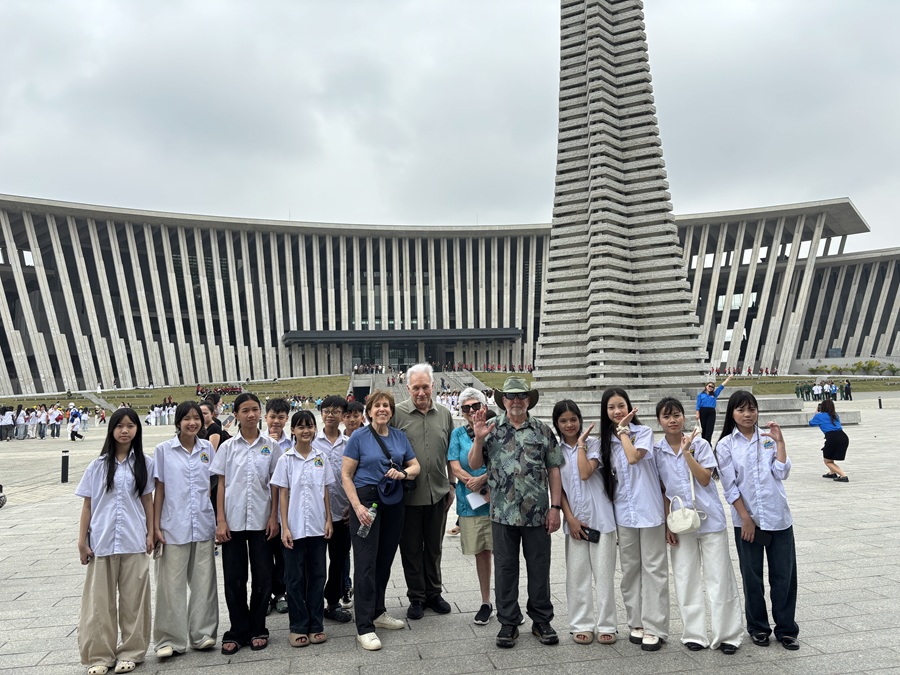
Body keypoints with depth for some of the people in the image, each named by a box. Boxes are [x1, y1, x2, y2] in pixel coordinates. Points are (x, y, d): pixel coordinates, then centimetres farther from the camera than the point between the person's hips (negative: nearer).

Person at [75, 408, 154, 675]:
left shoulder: (145, 464, 2)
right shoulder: (98, 466, 2)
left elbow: (148, 501, 6)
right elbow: (87, 506, 3)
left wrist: (151, 533, 2)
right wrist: (82, 542, 0)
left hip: (133, 542, 0)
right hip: (101, 541, 0)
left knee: (133, 598, 6)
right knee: (99, 599, 6)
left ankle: (131, 652, 18)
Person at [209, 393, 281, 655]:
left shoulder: (270, 446, 3)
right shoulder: (227, 447, 3)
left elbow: (275, 484, 4)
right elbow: (221, 485, 2)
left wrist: (274, 517, -3)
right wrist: (220, 521, -4)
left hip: (261, 520, 0)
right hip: (233, 520, 0)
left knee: (262, 576, 5)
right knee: (234, 577, 5)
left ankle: (257, 629, 20)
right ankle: (237, 631, 18)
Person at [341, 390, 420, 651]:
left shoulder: (400, 436, 8)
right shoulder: (359, 437, -5)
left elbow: (415, 466, 12)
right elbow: (346, 475, -7)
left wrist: (403, 473, -11)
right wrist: (357, 506, -17)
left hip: (394, 502, 5)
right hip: (367, 500, -5)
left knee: (385, 559, 14)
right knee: (366, 562, -6)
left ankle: (378, 612, 30)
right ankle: (364, 627, 0)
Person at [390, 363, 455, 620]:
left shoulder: (444, 414, 5)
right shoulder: (397, 413, -7)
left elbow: (450, 453, 11)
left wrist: (451, 484, 10)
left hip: (438, 493, 3)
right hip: (409, 494, -3)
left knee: (434, 546, 16)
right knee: (411, 548, 10)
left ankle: (433, 593, 32)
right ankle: (416, 597, 25)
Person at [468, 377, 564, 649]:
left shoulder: (543, 430, 3)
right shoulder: (491, 429, 3)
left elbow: (553, 470, 3)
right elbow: (474, 464, 3)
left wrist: (555, 507, -3)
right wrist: (479, 439, -14)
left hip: (538, 513, 0)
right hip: (503, 513, 0)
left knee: (540, 567, 9)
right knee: (505, 568, 9)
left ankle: (541, 621, 25)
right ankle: (508, 622, 22)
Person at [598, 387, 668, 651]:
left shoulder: (644, 431, -3)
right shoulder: (606, 441, 8)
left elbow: (633, 457, -21)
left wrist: (623, 429, -12)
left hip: (648, 510, -4)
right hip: (623, 512, 4)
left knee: (653, 568, 1)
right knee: (630, 568, 11)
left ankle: (654, 627, 6)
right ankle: (636, 622, 22)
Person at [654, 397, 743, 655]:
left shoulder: (700, 444, -3)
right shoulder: (657, 451, 0)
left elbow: (705, 479, -12)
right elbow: (661, 490, 4)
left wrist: (686, 452, -18)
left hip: (710, 518, -1)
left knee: (719, 577, 3)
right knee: (686, 580, 7)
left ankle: (726, 634, 14)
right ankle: (694, 634, 19)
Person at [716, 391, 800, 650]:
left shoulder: (769, 439, 5)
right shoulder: (726, 444, -2)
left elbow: (782, 473, -5)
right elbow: (729, 485, -6)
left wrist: (779, 441, -9)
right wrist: (745, 517, -10)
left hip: (778, 518, 2)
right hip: (747, 520, -1)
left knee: (784, 575, 5)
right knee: (752, 576, 9)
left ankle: (786, 629, 19)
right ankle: (758, 627, 24)